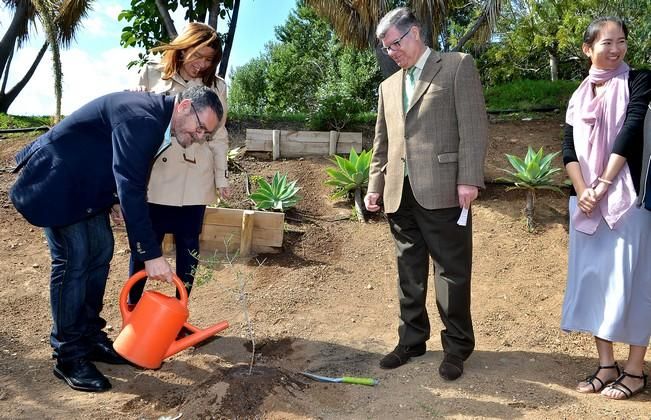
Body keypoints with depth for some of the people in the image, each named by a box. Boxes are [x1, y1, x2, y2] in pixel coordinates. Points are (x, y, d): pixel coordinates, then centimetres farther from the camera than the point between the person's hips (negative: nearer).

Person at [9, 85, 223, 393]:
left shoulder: (155, 115, 2)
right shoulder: (140, 119, -29)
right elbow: (131, 187, -35)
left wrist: (114, 200, 8)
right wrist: (151, 253, -35)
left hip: (84, 182, 10)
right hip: (56, 180, -9)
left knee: (100, 251, 7)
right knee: (73, 259, -11)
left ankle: (90, 337, 19)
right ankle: (68, 356, 1)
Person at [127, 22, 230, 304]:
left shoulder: (216, 86, 7)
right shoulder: (151, 75, 4)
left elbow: (218, 136, 9)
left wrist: (221, 177, 7)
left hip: (194, 182, 1)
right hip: (155, 178, 0)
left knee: (189, 244, 7)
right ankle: (132, 306, 22)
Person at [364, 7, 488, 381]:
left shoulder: (458, 66, 3)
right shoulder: (389, 85, 21)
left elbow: (474, 127, -6)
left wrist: (469, 178, -14)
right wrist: (375, 186, 14)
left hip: (442, 190, -5)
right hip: (401, 194, 6)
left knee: (452, 273, 3)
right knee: (409, 273, 12)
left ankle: (457, 347, 17)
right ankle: (412, 340, 26)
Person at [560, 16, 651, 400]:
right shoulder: (579, 96, 13)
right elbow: (569, 149, 5)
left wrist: (603, 186, -17)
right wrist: (582, 191, -10)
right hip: (588, 200, 5)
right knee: (593, 277, 7)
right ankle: (606, 364, 19)